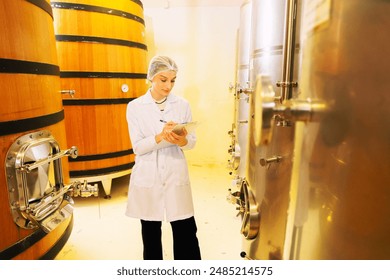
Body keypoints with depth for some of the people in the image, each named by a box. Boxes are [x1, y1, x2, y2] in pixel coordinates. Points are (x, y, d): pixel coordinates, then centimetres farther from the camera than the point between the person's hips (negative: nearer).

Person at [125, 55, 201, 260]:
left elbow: (192, 142, 3)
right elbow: (137, 147, -7)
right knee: (151, 233, 14)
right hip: (147, 177, 0)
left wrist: (182, 140, -21)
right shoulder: (135, 107, -3)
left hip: (176, 175, 1)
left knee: (186, 233, 4)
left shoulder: (182, 105, 1)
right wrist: (161, 137, -25)